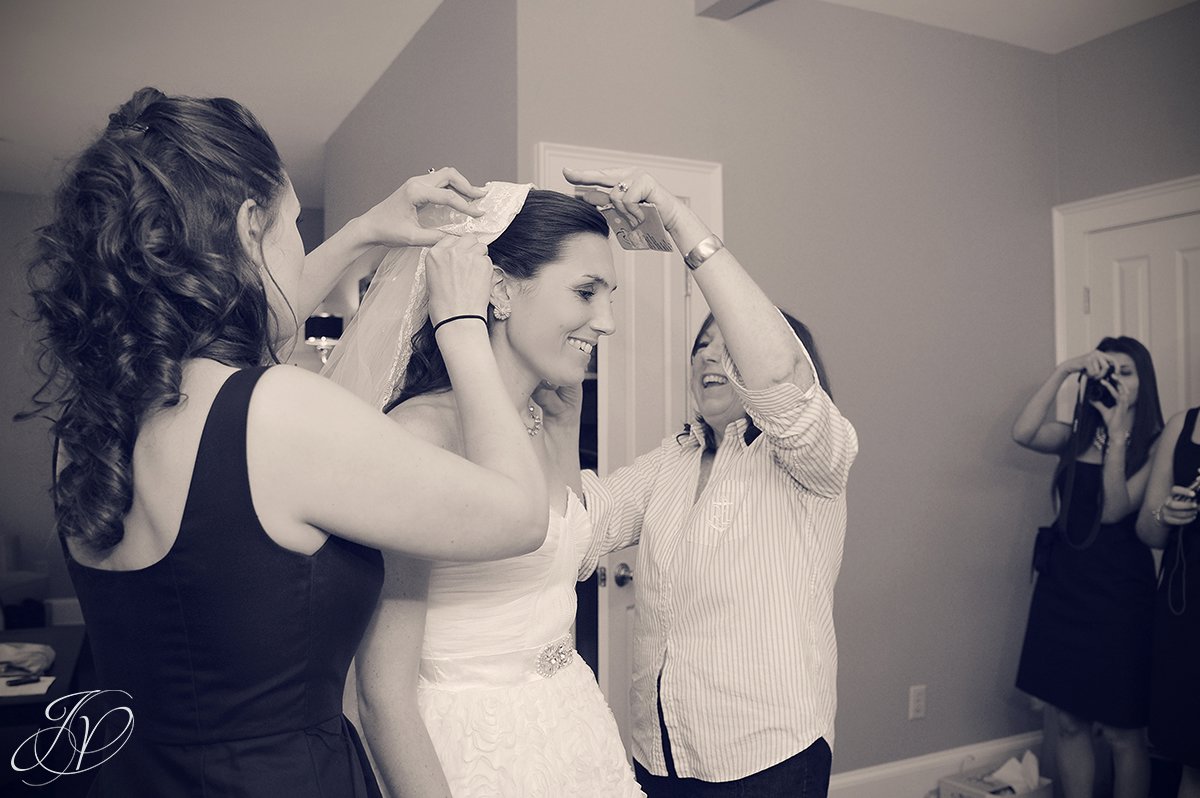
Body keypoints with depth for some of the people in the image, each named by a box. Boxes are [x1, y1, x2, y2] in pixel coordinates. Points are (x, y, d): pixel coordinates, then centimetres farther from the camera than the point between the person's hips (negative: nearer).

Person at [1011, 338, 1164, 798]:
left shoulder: (1154, 445, -3)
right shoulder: (1076, 438, 7)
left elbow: (1114, 510, -16)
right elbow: (1022, 433, -14)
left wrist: (1117, 432, -18)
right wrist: (1063, 371, -13)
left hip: (1118, 593, -3)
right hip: (1061, 587, 4)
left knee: (1121, 731, 4)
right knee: (1069, 722, 9)